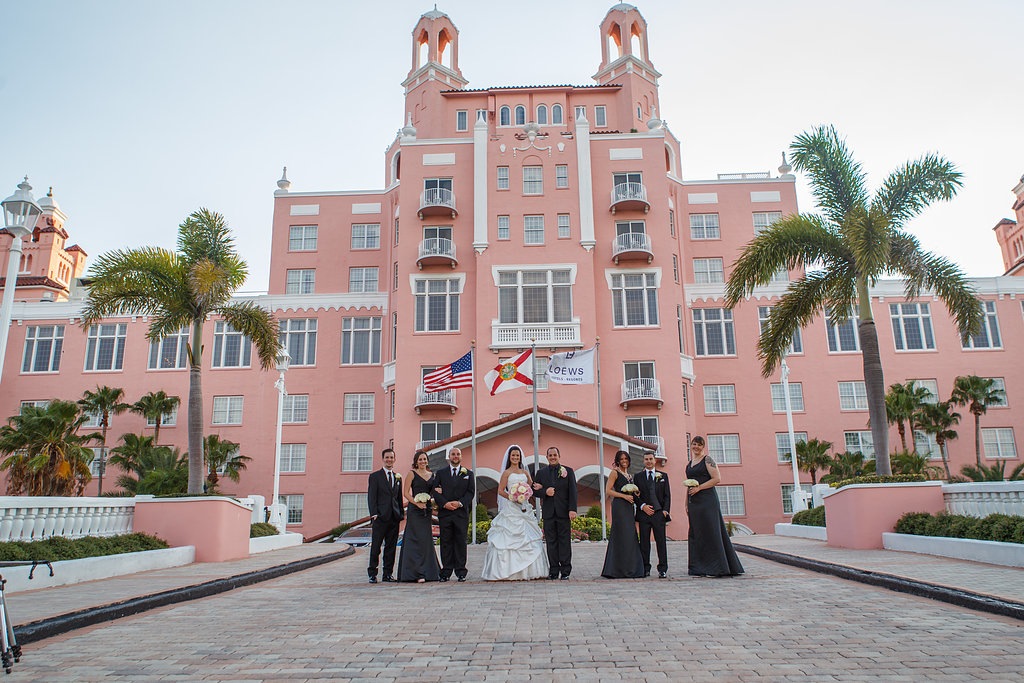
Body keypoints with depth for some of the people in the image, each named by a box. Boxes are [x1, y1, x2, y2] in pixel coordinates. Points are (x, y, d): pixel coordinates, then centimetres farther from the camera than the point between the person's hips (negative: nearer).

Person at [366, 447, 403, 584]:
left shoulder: (398, 477, 16)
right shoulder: (375, 476, 2)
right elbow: (371, 497, -4)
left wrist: (401, 515, 11)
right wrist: (374, 514, -13)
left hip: (394, 517, 4)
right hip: (380, 517, -4)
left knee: (391, 547, 6)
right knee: (375, 547, -1)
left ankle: (388, 573, 13)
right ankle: (372, 574, 7)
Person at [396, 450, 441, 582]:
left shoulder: (431, 475, 14)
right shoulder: (412, 474, -1)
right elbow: (405, 493, -6)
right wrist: (417, 503, -17)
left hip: (427, 510, 5)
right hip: (414, 511, -5)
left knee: (427, 540, 8)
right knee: (416, 540, -7)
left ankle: (429, 571, 15)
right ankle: (417, 573, -6)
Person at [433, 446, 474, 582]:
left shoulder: (468, 473, 12)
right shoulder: (440, 473, 12)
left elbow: (471, 492, 4)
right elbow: (435, 491, 4)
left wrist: (460, 503, -11)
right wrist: (444, 503, -11)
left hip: (461, 512, 0)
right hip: (445, 512, 0)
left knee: (461, 542, 0)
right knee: (446, 542, 2)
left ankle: (461, 572, 5)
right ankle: (446, 572, 6)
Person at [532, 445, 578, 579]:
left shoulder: (568, 471, 6)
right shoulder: (541, 472, 11)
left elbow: (573, 492, 0)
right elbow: (534, 491, 10)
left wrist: (572, 509, -9)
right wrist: (545, 492, -10)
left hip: (563, 512, -2)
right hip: (548, 512, 2)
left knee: (564, 540, 0)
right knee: (551, 542, 3)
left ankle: (565, 570, 5)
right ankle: (554, 571, 8)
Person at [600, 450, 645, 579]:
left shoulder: (629, 475, 21)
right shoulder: (615, 473, -1)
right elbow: (608, 491, -9)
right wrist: (624, 496, -15)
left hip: (629, 507, 8)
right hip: (619, 506, -7)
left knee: (630, 537, 4)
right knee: (621, 536, -10)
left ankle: (629, 569, 9)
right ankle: (619, 569, -6)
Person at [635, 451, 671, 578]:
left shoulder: (663, 476, 12)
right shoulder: (638, 477, 11)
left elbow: (667, 495, 9)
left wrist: (666, 510, -3)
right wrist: (643, 506, -8)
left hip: (659, 513, 0)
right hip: (643, 514, 0)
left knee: (661, 541, -1)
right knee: (644, 542, 1)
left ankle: (662, 569, 3)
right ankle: (645, 569, 7)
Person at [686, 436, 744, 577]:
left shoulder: (707, 460, -3)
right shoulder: (689, 464, 18)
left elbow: (717, 478, -11)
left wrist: (699, 488, -15)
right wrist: (687, 503, 15)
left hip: (707, 500, -7)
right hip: (694, 502, 7)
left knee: (710, 531, -7)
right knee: (696, 533, 6)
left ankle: (716, 568, -2)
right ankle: (701, 567, 11)